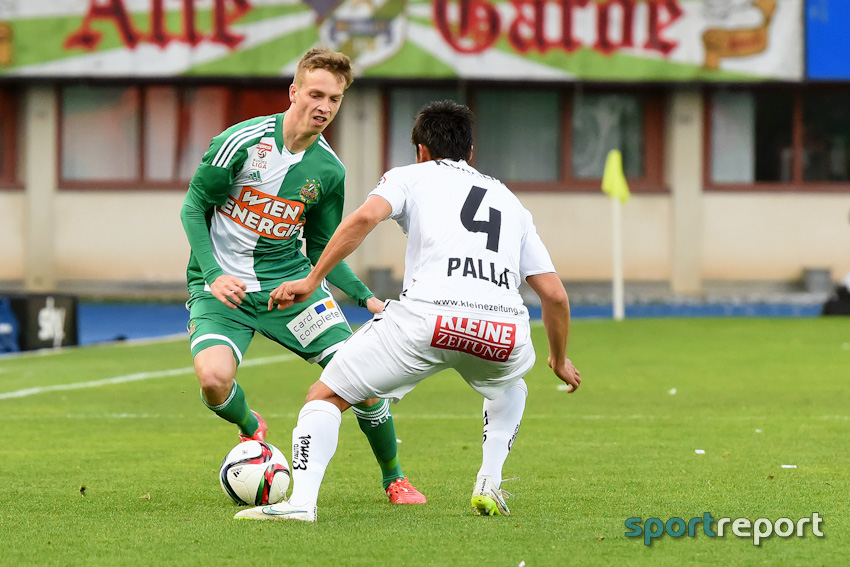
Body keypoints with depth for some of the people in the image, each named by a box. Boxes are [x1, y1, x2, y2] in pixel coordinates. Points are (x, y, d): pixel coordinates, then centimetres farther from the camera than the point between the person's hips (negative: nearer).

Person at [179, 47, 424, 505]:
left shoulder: (329, 171, 1)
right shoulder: (243, 141, -13)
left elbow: (321, 249, 12)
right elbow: (193, 208, -6)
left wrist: (366, 297, -1)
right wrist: (214, 274, -17)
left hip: (289, 280, 3)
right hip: (224, 285, -3)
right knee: (214, 379, -29)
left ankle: (393, 479, 14)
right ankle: (250, 430, 8)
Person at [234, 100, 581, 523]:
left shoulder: (411, 176, 23)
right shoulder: (509, 201, 33)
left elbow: (364, 217, -1)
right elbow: (554, 294, 28)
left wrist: (311, 280, 1)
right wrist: (560, 361, 42)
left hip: (427, 317, -4)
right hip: (503, 334, 4)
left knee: (325, 395, 10)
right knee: (510, 386, 40)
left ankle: (301, 500, -10)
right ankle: (489, 484, 23)